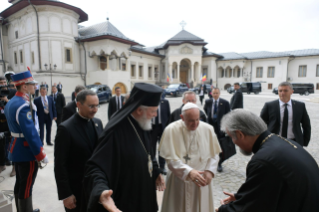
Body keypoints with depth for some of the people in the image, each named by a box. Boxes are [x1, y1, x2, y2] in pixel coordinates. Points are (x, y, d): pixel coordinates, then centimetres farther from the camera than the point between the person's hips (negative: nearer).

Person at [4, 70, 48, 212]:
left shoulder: (11, 102, 9)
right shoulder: (24, 105, -24)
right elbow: (31, 133, -26)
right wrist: (41, 155, -19)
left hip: (17, 149, 10)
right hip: (27, 151, -10)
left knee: (20, 184, 21)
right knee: (26, 187, 3)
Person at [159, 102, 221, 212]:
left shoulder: (208, 129, -6)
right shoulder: (171, 130, -15)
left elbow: (214, 154, 2)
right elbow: (170, 158, -17)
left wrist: (210, 171, -11)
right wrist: (189, 172, -27)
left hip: (201, 179, 2)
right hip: (179, 181, -2)